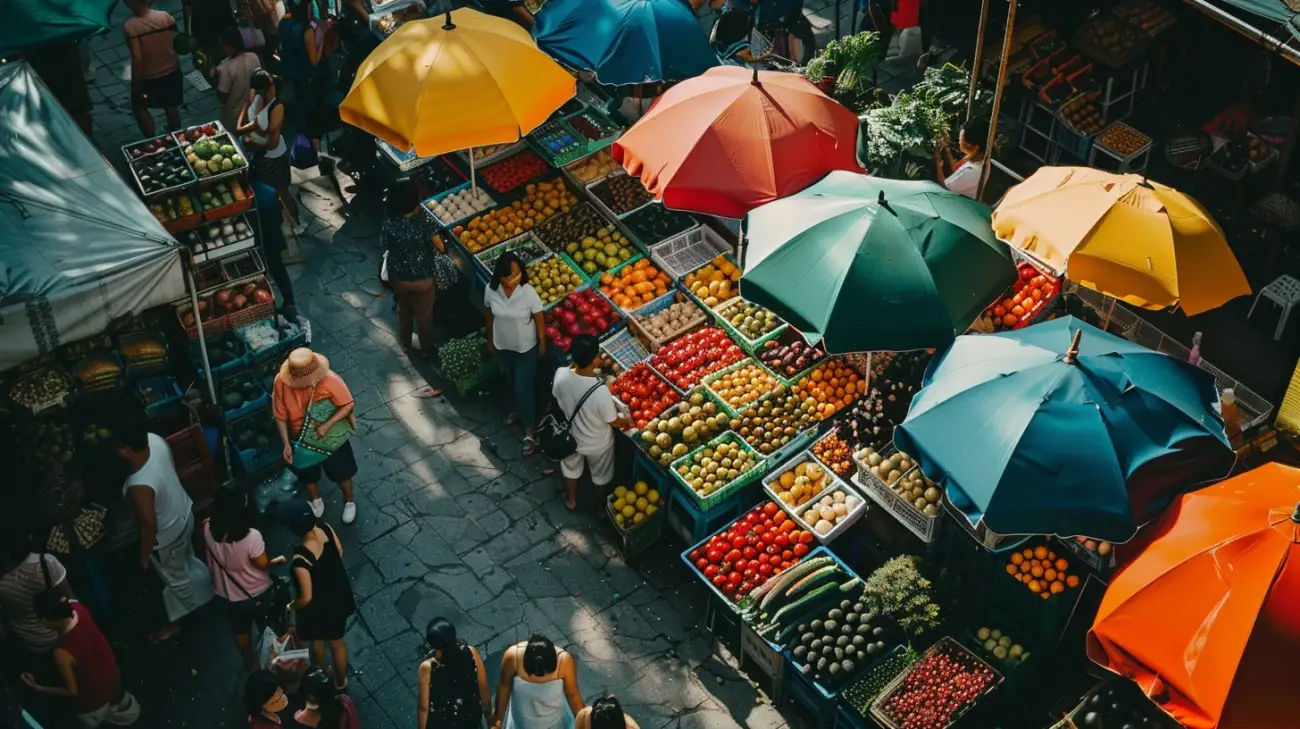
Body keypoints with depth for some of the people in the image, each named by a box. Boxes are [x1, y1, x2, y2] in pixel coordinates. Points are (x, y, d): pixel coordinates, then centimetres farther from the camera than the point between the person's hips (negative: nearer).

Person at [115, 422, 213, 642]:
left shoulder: (139, 486, -43)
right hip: (185, 512, 7)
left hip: (167, 535, -7)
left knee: (175, 578, 22)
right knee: (188, 560, 35)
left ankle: (178, 621, 49)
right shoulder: (156, 440, -22)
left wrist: (144, 556, -11)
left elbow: (149, 527, -29)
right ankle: (205, 593, 62)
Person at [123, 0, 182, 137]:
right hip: (172, 71, 4)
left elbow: (137, 59, -24)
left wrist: (135, 83, -12)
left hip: (148, 77, -4)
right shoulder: (165, 16, -14)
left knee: (139, 107, 21)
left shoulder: (130, 27, -26)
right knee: (171, 105, 26)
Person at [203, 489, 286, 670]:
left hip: (227, 594, 4)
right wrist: (276, 560, -1)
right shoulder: (251, 537, -36)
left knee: (240, 630, 30)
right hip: (257, 593, -4)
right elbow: (263, 564, -21)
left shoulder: (208, 530, -23)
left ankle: (250, 662, 53)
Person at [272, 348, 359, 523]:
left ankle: (349, 501, 49)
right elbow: (280, 416, -15)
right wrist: (286, 444, -16)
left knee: (341, 472, 20)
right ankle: (316, 501, 55)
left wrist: (327, 425, -30)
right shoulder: (282, 382, -27)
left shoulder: (329, 379, -32)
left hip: (331, 437, -1)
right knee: (307, 474, 25)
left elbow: (349, 405, -21)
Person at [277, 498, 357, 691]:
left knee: (317, 641, 30)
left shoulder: (301, 559, -40)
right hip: (339, 597, 5)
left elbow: (306, 597, -27)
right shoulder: (326, 529, -24)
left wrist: (291, 607, -6)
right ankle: (341, 681, 54)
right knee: (337, 641, 30)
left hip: (318, 608, -5)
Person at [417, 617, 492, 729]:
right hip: (469, 717, 2)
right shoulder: (471, 653, -24)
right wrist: (488, 713, 7)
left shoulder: (428, 667, -32)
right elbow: (483, 687, -10)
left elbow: (424, 707, -20)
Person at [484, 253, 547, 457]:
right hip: (503, 346, 4)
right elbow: (489, 315, -1)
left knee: (524, 388, 2)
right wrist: (490, 340, 10)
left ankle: (529, 432, 17)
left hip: (526, 348, -4)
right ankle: (520, 410, 54)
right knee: (512, 383, 26)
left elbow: (539, 319, -14)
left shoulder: (528, 292, -28)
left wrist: (542, 344, -4)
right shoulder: (491, 290, -19)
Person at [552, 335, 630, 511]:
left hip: (571, 437, 3)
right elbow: (613, 422, -23)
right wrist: (625, 422, 1)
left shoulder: (561, 374, -29)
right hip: (597, 443, -3)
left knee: (571, 469, 34)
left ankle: (571, 500, 59)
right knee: (600, 477, 29)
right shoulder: (600, 391, -42)